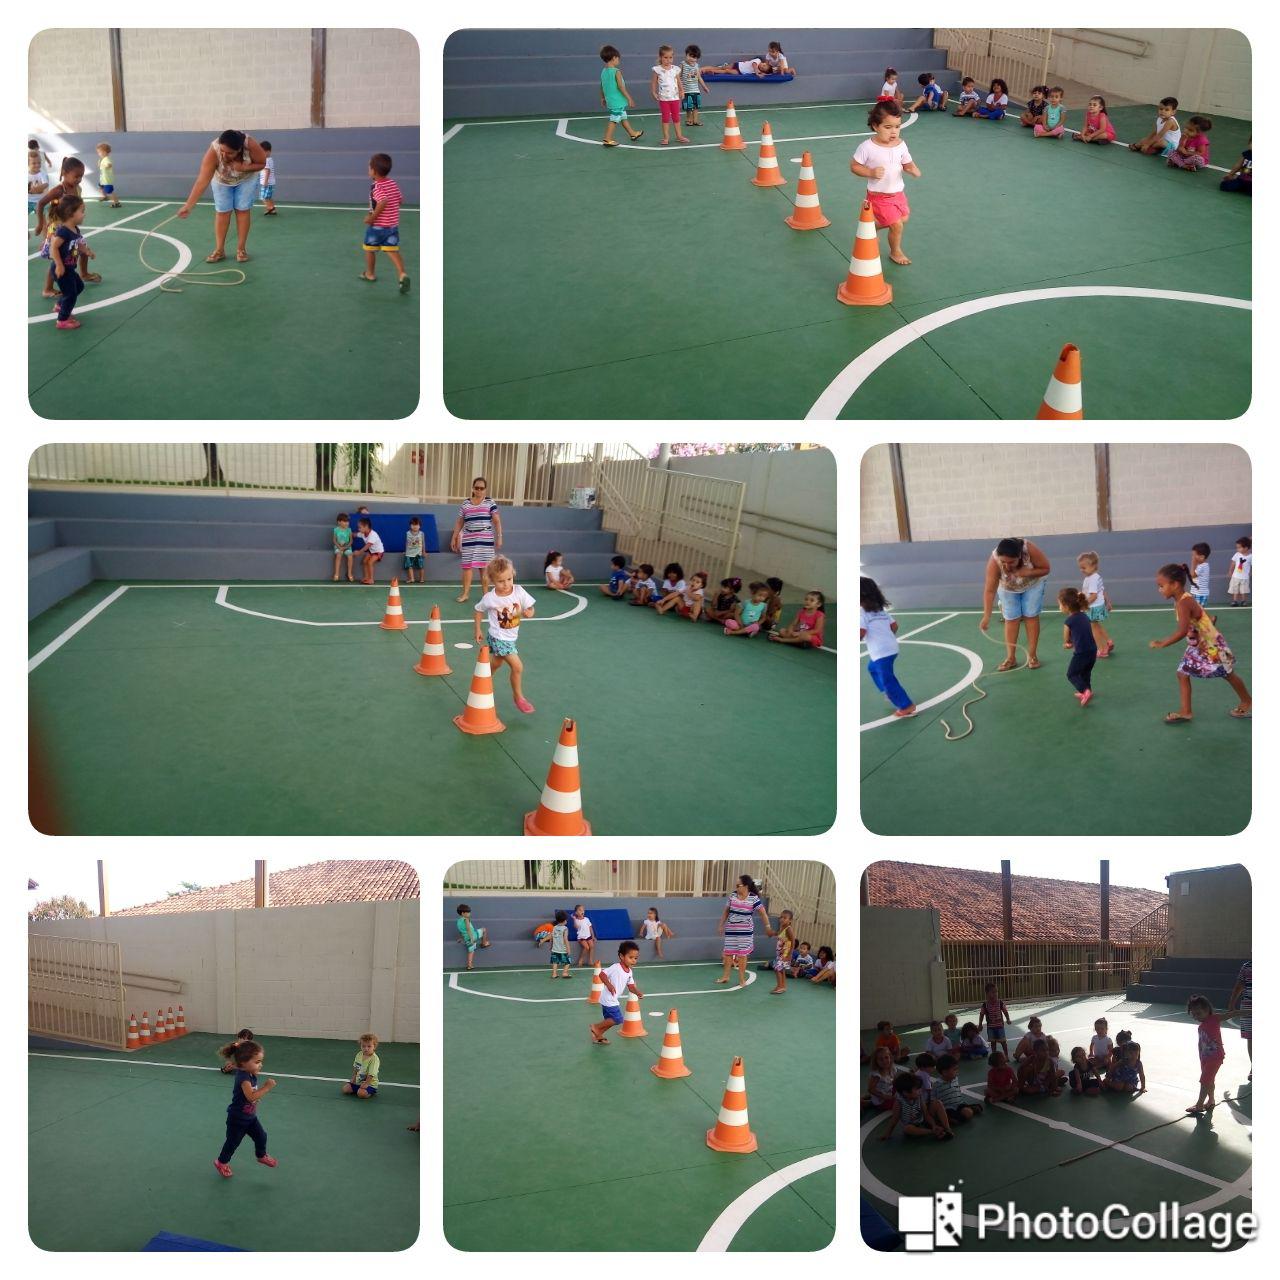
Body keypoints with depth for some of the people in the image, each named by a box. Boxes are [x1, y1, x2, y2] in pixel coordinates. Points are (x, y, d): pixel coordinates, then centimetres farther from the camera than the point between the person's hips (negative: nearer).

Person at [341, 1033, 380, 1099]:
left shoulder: (374, 1059, -22)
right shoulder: (359, 1055, 0)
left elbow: (371, 1074, -24)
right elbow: (355, 1068, 16)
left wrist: (366, 1084, -24)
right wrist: (353, 1078, 12)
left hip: (370, 1083, -7)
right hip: (358, 1081, 7)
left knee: (361, 1093, -30)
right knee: (345, 1089, -2)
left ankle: (371, 1092, 0)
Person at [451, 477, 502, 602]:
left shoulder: (490, 503, 1)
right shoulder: (465, 504, 8)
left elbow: (497, 521, 0)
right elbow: (459, 522, 15)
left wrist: (499, 537, -7)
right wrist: (454, 538, 13)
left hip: (485, 540, -2)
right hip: (468, 540, 2)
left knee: (485, 567, 0)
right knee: (467, 566, 0)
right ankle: (465, 593, 8)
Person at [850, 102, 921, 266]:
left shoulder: (900, 145, -6)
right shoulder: (867, 147, -21)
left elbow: (907, 163, 5)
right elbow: (854, 166, -11)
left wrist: (914, 170, -18)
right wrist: (871, 172, -26)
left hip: (898, 192, 6)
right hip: (879, 196, -6)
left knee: (903, 219, 19)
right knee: (897, 225, -6)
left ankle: (871, 227, 41)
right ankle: (895, 252, 23)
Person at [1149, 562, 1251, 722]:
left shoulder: (1183, 603, -31)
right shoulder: (1183, 599, -1)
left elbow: (1182, 632, -39)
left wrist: (1162, 644, -33)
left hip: (1211, 646, -9)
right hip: (1197, 647, 9)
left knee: (1228, 675, 10)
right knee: (1183, 674, 5)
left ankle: (1248, 703, 30)